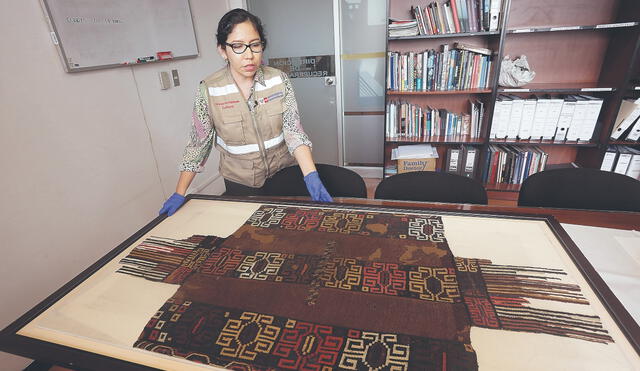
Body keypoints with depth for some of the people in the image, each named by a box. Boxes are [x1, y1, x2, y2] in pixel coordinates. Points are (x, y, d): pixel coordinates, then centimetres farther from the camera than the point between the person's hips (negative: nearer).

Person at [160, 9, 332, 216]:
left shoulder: (279, 80, -10)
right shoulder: (208, 90, -13)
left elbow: (294, 131, -15)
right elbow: (198, 145, -6)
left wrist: (311, 176, -29)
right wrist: (179, 194, -7)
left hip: (282, 173, 1)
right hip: (240, 183, -1)